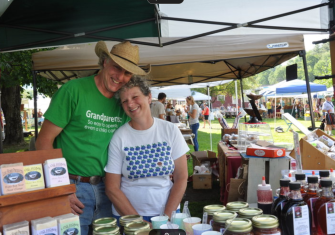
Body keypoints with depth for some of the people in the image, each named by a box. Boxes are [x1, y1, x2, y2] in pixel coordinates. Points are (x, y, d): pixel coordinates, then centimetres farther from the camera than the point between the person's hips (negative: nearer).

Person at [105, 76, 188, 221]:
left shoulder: (170, 130, -1)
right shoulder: (119, 137, -5)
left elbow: (181, 178, 0)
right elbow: (112, 189, -3)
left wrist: (166, 217, -8)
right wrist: (138, 221, -10)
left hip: (167, 211, 1)